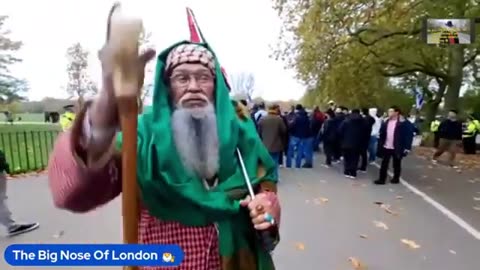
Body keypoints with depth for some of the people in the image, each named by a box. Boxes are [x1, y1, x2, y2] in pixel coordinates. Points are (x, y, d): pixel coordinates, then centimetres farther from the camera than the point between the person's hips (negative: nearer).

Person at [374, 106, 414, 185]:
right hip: (386, 147, 4)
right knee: (384, 164, 5)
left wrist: (407, 147, -14)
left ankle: (396, 178, 29)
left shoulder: (404, 123, -10)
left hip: (397, 148, -4)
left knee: (396, 164, 13)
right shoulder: (386, 122, 5)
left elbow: (409, 135, -10)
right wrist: (380, 144, 5)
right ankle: (382, 179, 11)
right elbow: (382, 134, 9)